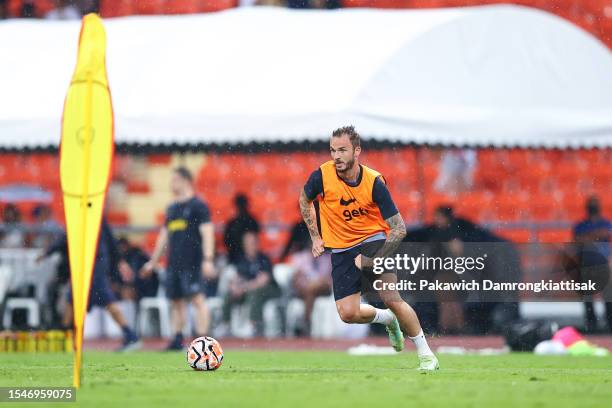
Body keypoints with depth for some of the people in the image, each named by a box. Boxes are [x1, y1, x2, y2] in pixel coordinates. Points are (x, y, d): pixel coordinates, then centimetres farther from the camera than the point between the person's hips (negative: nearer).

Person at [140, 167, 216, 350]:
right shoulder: (172, 209, 19)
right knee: (176, 301, 9)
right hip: (173, 263, 8)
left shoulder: (198, 205, -4)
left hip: (192, 263, -8)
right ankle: (177, 340, 15)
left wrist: (208, 260, -20)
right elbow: (164, 236, 25)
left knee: (197, 299, -12)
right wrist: (153, 262, 26)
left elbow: (207, 233, -10)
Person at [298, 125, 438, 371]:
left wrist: (373, 260, -23)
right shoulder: (322, 176, -14)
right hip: (341, 248, 3)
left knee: (390, 297, -20)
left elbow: (399, 229, -17)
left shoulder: (374, 182, -19)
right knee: (348, 314, -6)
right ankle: (388, 319, 28)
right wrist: (315, 237, 7)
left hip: (374, 240, -3)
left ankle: (425, 354, -4)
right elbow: (305, 200, 11)